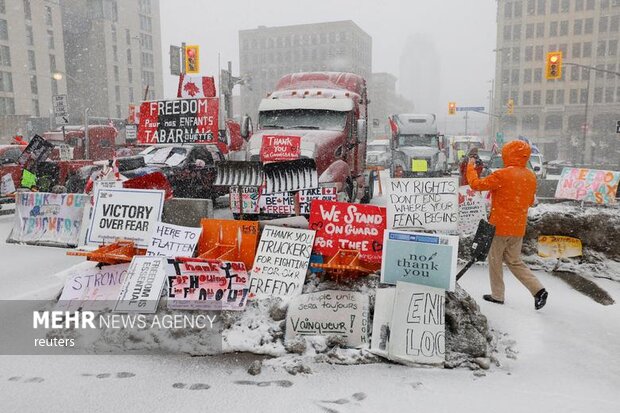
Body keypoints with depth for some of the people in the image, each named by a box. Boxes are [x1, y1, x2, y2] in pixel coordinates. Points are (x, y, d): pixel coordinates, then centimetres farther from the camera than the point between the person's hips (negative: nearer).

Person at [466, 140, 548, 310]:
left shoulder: (502, 175, -17)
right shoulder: (531, 176, 5)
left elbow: (476, 184, -13)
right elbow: (530, 201, 17)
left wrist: (471, 167, 2)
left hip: (500, 226, -6)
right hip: (518, 227, 6)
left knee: (495, 260, 10)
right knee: (514, 261, 18)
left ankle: (497, 295, 19)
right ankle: (538, 289, 7)